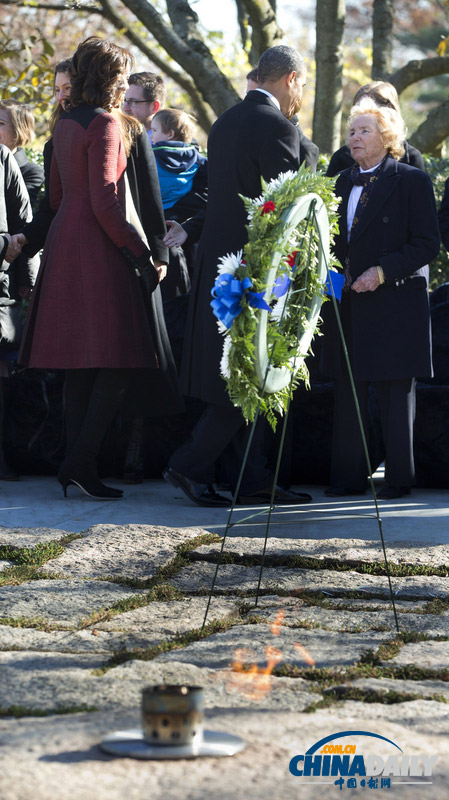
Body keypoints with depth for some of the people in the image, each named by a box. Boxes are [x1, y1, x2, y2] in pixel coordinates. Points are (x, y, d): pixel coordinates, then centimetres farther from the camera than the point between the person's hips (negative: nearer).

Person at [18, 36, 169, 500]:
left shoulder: (66, 123, 14)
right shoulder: (104, 123, -12)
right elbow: (104, 203, -18)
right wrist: (142, 255, -13)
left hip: (65, 244, 9)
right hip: (96, 251, -9)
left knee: (80, 367, 10)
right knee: (115, 362, -7)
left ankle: (75, 466, 10)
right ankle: (81, 462, -12)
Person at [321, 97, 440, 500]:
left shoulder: (413, 181, -5)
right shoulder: (344, 182, 14)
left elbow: (428, 244, -9)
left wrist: (382, 271, -17)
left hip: (395, 301, -6)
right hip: (348, 302, 6)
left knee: (396, 391, 0)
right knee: (347, 390, 6)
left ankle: (399, 478, 8)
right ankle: (349, 476, 12)